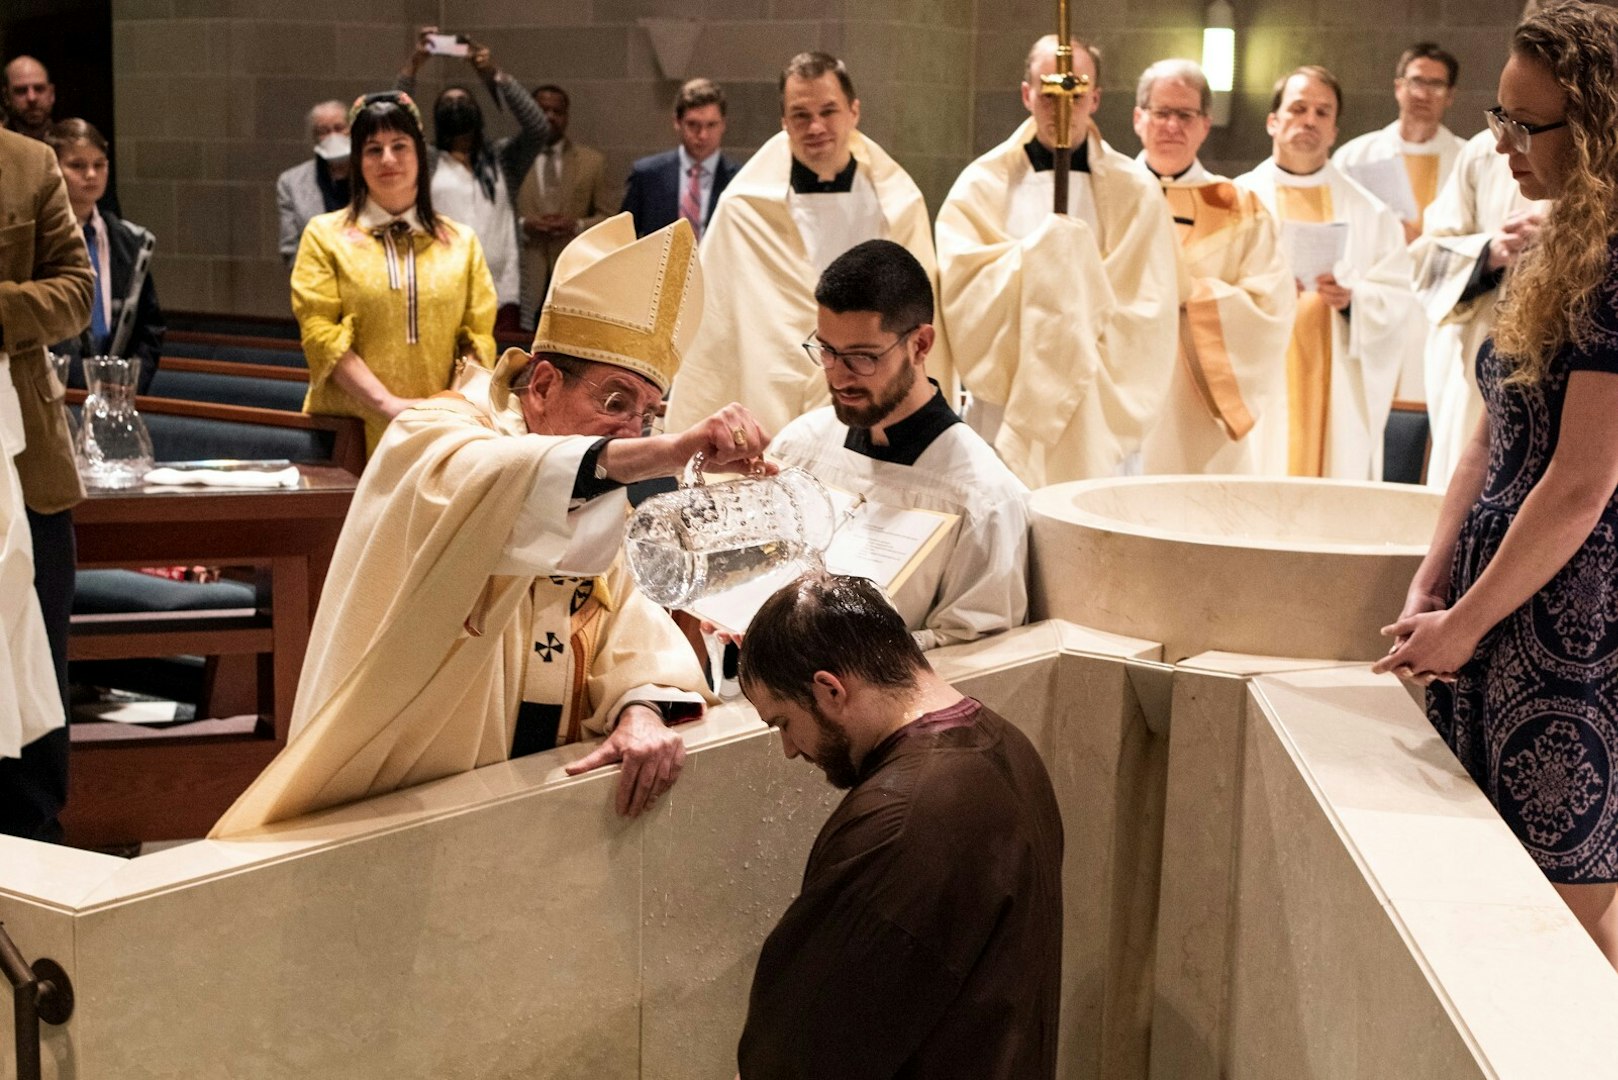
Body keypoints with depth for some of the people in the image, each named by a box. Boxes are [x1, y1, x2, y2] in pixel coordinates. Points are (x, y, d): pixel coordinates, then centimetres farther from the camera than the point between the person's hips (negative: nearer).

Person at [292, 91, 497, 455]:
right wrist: (387, 403, -18)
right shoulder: (325, 235, 5)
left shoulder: (461, 242, 13)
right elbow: (320, 333, -5)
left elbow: (477, 336, 7)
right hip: (348, 425, -2)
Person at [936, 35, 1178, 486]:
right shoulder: (982, 185, 5)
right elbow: (962, 285, -8)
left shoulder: (1135, 193, 4)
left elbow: (1148, 313, -2)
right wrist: (1043, 251, -16)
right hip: (1004, 413, 0)